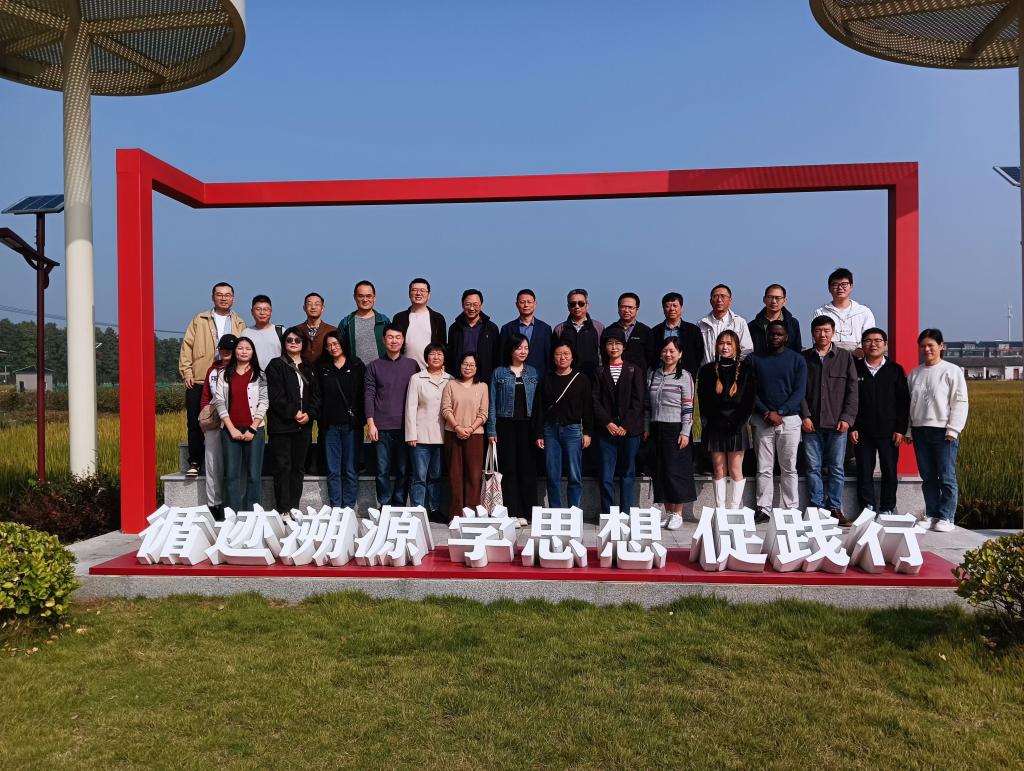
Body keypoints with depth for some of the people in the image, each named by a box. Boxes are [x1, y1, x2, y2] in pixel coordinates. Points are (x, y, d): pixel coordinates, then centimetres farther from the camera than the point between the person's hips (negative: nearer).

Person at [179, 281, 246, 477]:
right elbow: (186, 347, 8)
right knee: (195, 424, 1)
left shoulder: (240, 325, 13)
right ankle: (194, 462, 10)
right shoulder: (199, 320, 11)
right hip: (199, 382, 0)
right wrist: (187, 373, -2)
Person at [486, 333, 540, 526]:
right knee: (509, 469, 0)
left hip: (527, 425, 1)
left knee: (528, 469, 1)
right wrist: (491, 430, -3)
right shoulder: (499, 373, 5)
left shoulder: (534, 373, 11)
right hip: (506, 425, -1)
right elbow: (492, 403, 4)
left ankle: (527, 513, 7)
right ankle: (512, 513, 4)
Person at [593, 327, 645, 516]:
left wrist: (626, 425, -9)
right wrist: (607, 423, -9)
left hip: (630, 429, 0)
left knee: (628, 474, 4)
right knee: (606, 476, -2)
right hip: (606, 430, 1)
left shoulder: (634, 371, 7)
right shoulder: (599, 372, 10)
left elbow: (638, 401, 0)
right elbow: (595, 401, 3)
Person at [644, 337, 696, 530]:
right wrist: (646, 429, 9)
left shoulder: (684, 376, -2)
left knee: (676, 470, -3)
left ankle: (678, 514, 6)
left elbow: (688, 407, -6)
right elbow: (647, 405, 14)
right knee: (660, 471, 6)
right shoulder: (653, 375, 11)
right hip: (657, 429, 5)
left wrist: (685, 432, -11)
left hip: (676, 429, -5)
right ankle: (667, 512, 15)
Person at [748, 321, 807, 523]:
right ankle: (763, 509, 5)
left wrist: (779, 412, -12)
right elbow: (751, 390, 2)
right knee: (764, 468, 1)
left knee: (789, 468, 4)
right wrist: (766, 412, -11)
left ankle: (791, 510, 9)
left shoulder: (797, 360, 5)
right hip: (762, 420, 1)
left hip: (789, 419, 0)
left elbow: (799, 392, -2)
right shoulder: (755, 359, 7)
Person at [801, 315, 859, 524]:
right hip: (811, 423, 1)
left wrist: (847, 418, -5)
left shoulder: (845, 357, 7)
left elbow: (852, 390, 4)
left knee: (837, 468, 2)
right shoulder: (804, 358, 7)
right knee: (813, 467, 3)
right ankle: (816, 508, 9)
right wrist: (805, 416, -5)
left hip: (837, 423, 0)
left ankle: (835, 508, 10)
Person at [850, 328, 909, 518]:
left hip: (889, 432, 0)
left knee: (890, 472, 4)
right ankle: (867, 509, 12)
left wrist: (901, 429, -3)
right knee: (864, 472, 4)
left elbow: (904, 402, 4)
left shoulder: (895, 370, 5)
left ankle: (887, 510, 15)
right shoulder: (854, 368, 5)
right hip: (862, 432, 0)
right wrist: (851, 427, -4)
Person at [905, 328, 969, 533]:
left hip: (943, 432, -5)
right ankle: (931, 515, 17)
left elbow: (960, 402, -4)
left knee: (947, 478, -3)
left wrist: (953, 430, -10)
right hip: (920, 431, 5)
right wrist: (908, 430, 11)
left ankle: (946, 518, 3)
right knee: (927, 478, 9)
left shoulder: (952, 371, 0)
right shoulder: (914, 374, 13)